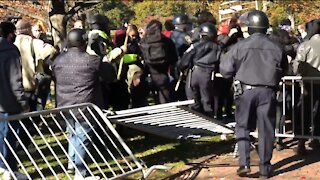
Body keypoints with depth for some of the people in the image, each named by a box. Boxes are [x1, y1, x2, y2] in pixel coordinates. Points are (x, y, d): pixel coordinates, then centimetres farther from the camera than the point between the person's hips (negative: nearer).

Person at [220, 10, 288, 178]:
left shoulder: (240, 46, -7)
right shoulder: (276, 48, -1)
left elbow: (225, 69, -4)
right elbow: (283, 69, 11)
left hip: (245, 90, -1)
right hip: (267, 92, 1)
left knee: (242, 127, 12)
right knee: (266, 130, 8)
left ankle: (244, 163, -2)